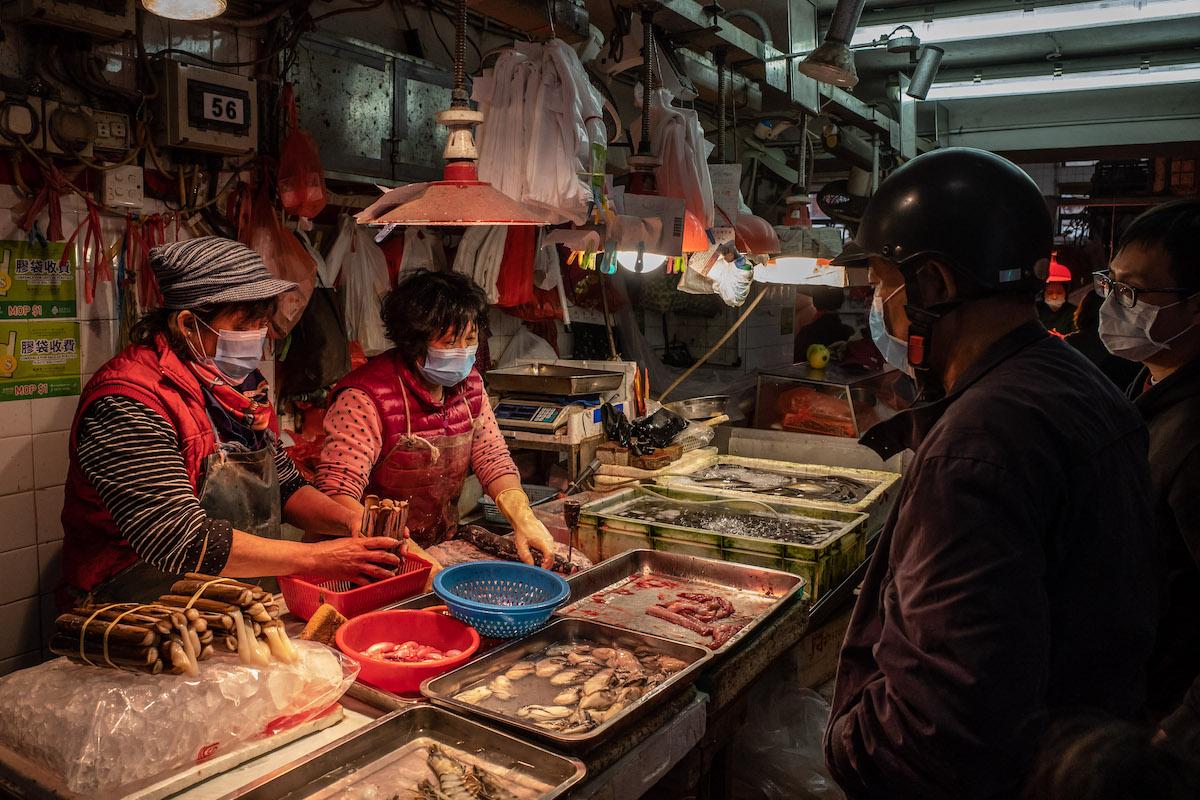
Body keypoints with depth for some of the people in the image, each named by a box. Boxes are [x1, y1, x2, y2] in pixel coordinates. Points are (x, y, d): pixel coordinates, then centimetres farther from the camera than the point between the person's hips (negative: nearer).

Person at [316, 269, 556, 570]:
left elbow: (492, 456, 7)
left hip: (443, 550, 6)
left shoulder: (469, 384, 3)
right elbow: (336, 494, -26)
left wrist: (522, 516, -12)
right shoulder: (366, 399, -20)